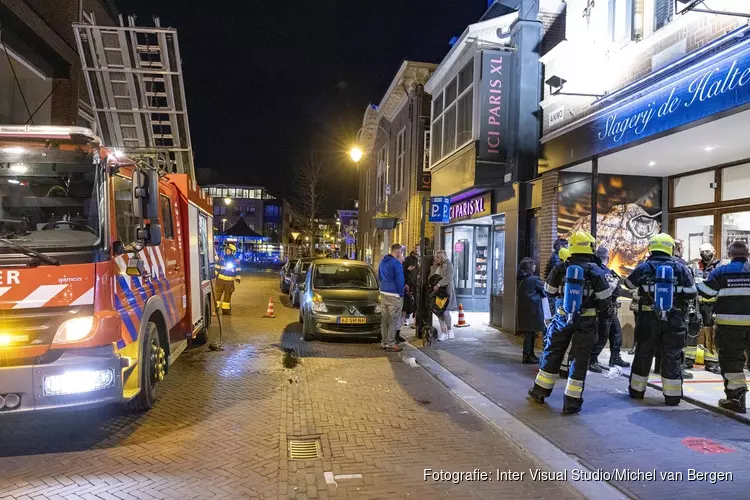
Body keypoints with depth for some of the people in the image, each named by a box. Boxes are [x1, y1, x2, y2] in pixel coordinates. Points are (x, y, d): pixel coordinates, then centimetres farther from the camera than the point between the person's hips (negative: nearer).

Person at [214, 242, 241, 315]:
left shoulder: (235, 261, 1)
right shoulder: (221, 258, 1)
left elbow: (237, 271, 5)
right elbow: (216, 268, 6)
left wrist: (237, 278, -5)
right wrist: (214, 276, 4)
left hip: (230, 281, 1)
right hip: (220, 280, -1)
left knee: (228, 296, 7)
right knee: (218, 294, -1)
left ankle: (226, 309, 16)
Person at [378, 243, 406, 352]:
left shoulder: (383, 261, 12)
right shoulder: (396, 263, -15)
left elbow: (379, 277, 22)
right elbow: (400, 280, -15)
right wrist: (401, 293, -6)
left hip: (383, 293, 8)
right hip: (394, 295, -8)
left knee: (384, 319, 12)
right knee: (393, 320, -3)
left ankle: (384, 342, 17)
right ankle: (390, 343, -2)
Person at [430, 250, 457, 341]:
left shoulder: (448, 265, -5)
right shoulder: (435, 266, 16)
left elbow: (448, 278, -18)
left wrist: (438, 284, -26)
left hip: (446, 290, -6)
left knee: (445, 311, -11)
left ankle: (450, 330, 7)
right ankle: (443, 333, 12)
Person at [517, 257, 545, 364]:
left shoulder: (521, 279, 8)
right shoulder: (534, 279, -14)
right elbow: (543, 290, -3)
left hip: (523, 308, 8)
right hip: (533, 309, -7)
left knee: (528, 332, 15)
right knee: (530, 332, -1)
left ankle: (530, 354, 24)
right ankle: (527, 356, 2)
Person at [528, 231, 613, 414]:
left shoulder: (560, 268, -5)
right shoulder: (596, 272, -10)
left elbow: (549, 291, 8)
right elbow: (605, 301, -6)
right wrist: (605, 311, 15)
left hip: (563, 317, 2)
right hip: (586, 321, -2)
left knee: (552, 353, 15)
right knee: (579, 360, 5)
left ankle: (540, 390, 26)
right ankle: (572, 402, 8)